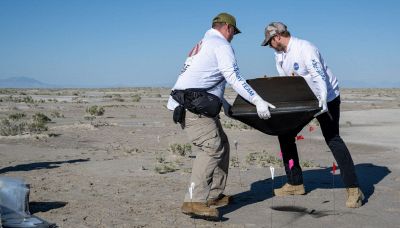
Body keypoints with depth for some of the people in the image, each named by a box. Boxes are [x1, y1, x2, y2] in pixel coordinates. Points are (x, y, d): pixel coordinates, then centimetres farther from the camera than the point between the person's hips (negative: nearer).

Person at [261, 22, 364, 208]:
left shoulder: (305, 49, -23)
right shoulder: (279, 55, 3)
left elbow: (319, 77, -30)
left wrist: (322, 101, -40)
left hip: (327, 98, -8)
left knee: (332, 139, -13)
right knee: (285, 133, 4)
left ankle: (353, 189, -7)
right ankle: (295, 184, 13)